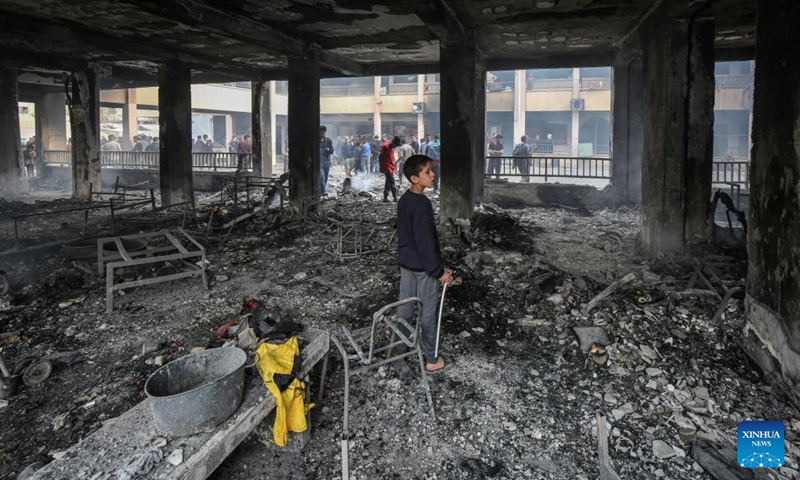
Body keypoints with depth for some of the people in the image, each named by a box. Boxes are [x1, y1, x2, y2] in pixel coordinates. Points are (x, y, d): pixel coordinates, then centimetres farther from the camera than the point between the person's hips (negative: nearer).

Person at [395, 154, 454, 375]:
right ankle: (432, 360, 17)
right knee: (427, 313, 4)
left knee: (404, 309, 15)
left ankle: (399, 353, 26)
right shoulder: (422, 203, -23)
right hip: (423, 267, -8)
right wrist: (439, 270, -18)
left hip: (406, 263, 8)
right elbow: (425, 242, -24)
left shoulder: (404, 200, 6)